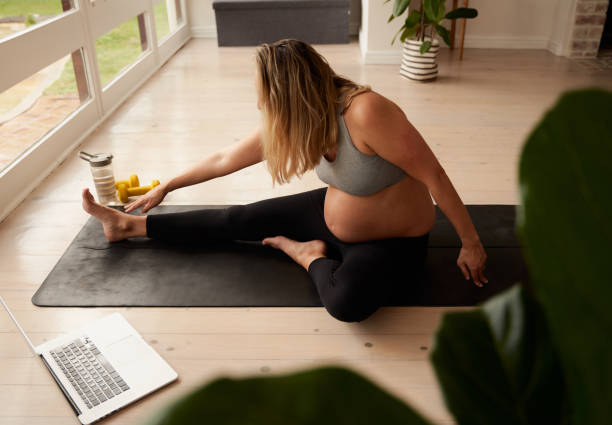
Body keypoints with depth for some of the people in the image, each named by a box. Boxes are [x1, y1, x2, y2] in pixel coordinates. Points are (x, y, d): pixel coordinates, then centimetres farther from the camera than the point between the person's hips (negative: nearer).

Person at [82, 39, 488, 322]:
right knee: (240, 219, 3)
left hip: (394, 243, -6)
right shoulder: (293, 121, -9)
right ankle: (129, 225, 17)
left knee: (345, 301, -37)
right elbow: (227, 159, 2)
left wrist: (471, 243, -20)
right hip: (333, 216, 6)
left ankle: (309, 256, -5)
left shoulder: (365, 111, -34)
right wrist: (167, 187, 12)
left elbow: (433, 175, -27)